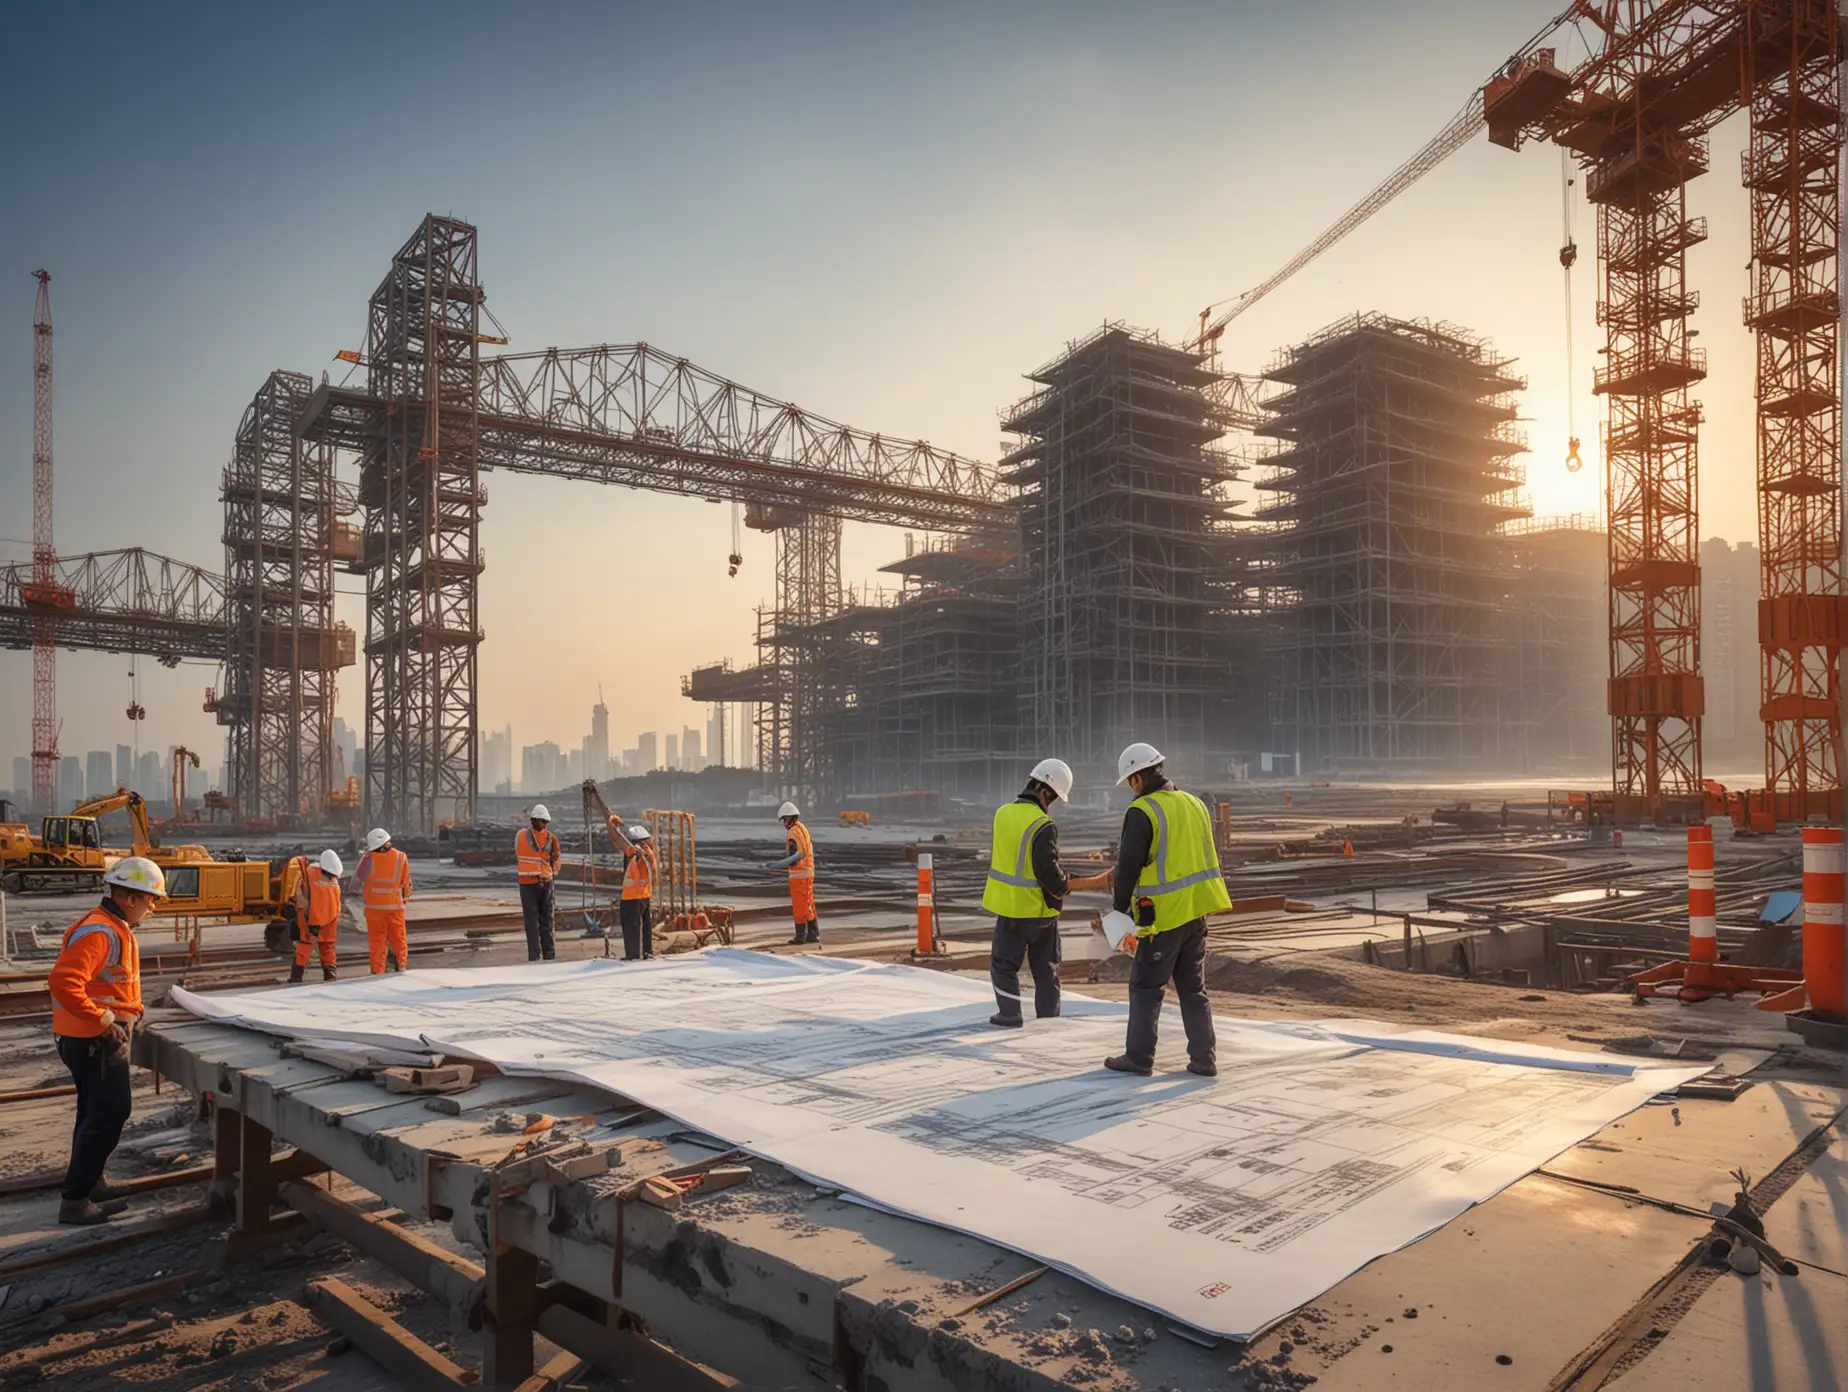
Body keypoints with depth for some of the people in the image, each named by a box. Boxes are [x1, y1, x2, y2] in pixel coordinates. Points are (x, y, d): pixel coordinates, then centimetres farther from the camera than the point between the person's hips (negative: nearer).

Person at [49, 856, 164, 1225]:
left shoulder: (116, 928, 11)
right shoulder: (100, 933, -22)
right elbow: (63, 983, -31)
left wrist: (129, 1010, 12)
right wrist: (104, 1019, -26)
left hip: (98, 1038, 11)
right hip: (94, 1040, -11)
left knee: (98, 1112, 19)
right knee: (109, 1113, -6)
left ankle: (88, 1185, 30)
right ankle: (74, 1200, 0)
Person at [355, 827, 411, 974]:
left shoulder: (369, 858, -11)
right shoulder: (401, 858, -5)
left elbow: (356, 883, -6)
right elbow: (407, 883, 3)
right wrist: (405, 899, 17)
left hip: (374, 907, -1)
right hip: (395, 906, 1)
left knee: (376, 941, 7)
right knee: (399, 940, 12)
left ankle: (378, 972, 8)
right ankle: (401, 968, 13)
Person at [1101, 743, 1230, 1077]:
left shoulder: (1142, 812, -14)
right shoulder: (1194, 804, 10)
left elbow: (1128, 865, -16)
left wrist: (1120, 908, -5)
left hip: (1163, 914, -7)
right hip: (1196, 910, 7)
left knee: (1146, 986, 5)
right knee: (1193, 987, 15)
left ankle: (1139, 1057, 10)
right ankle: (1203, 1058, 15)